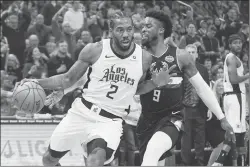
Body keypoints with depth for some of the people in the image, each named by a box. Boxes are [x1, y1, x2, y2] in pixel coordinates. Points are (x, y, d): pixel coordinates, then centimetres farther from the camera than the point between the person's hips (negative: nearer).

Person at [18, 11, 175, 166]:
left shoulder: (145, 58, -7)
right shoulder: (94, 50, -9)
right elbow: (68, 79, 4)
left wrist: (155, 83, -5)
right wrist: (37, 83, -9)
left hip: (111, 121, -2)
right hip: (82, 112, 2)